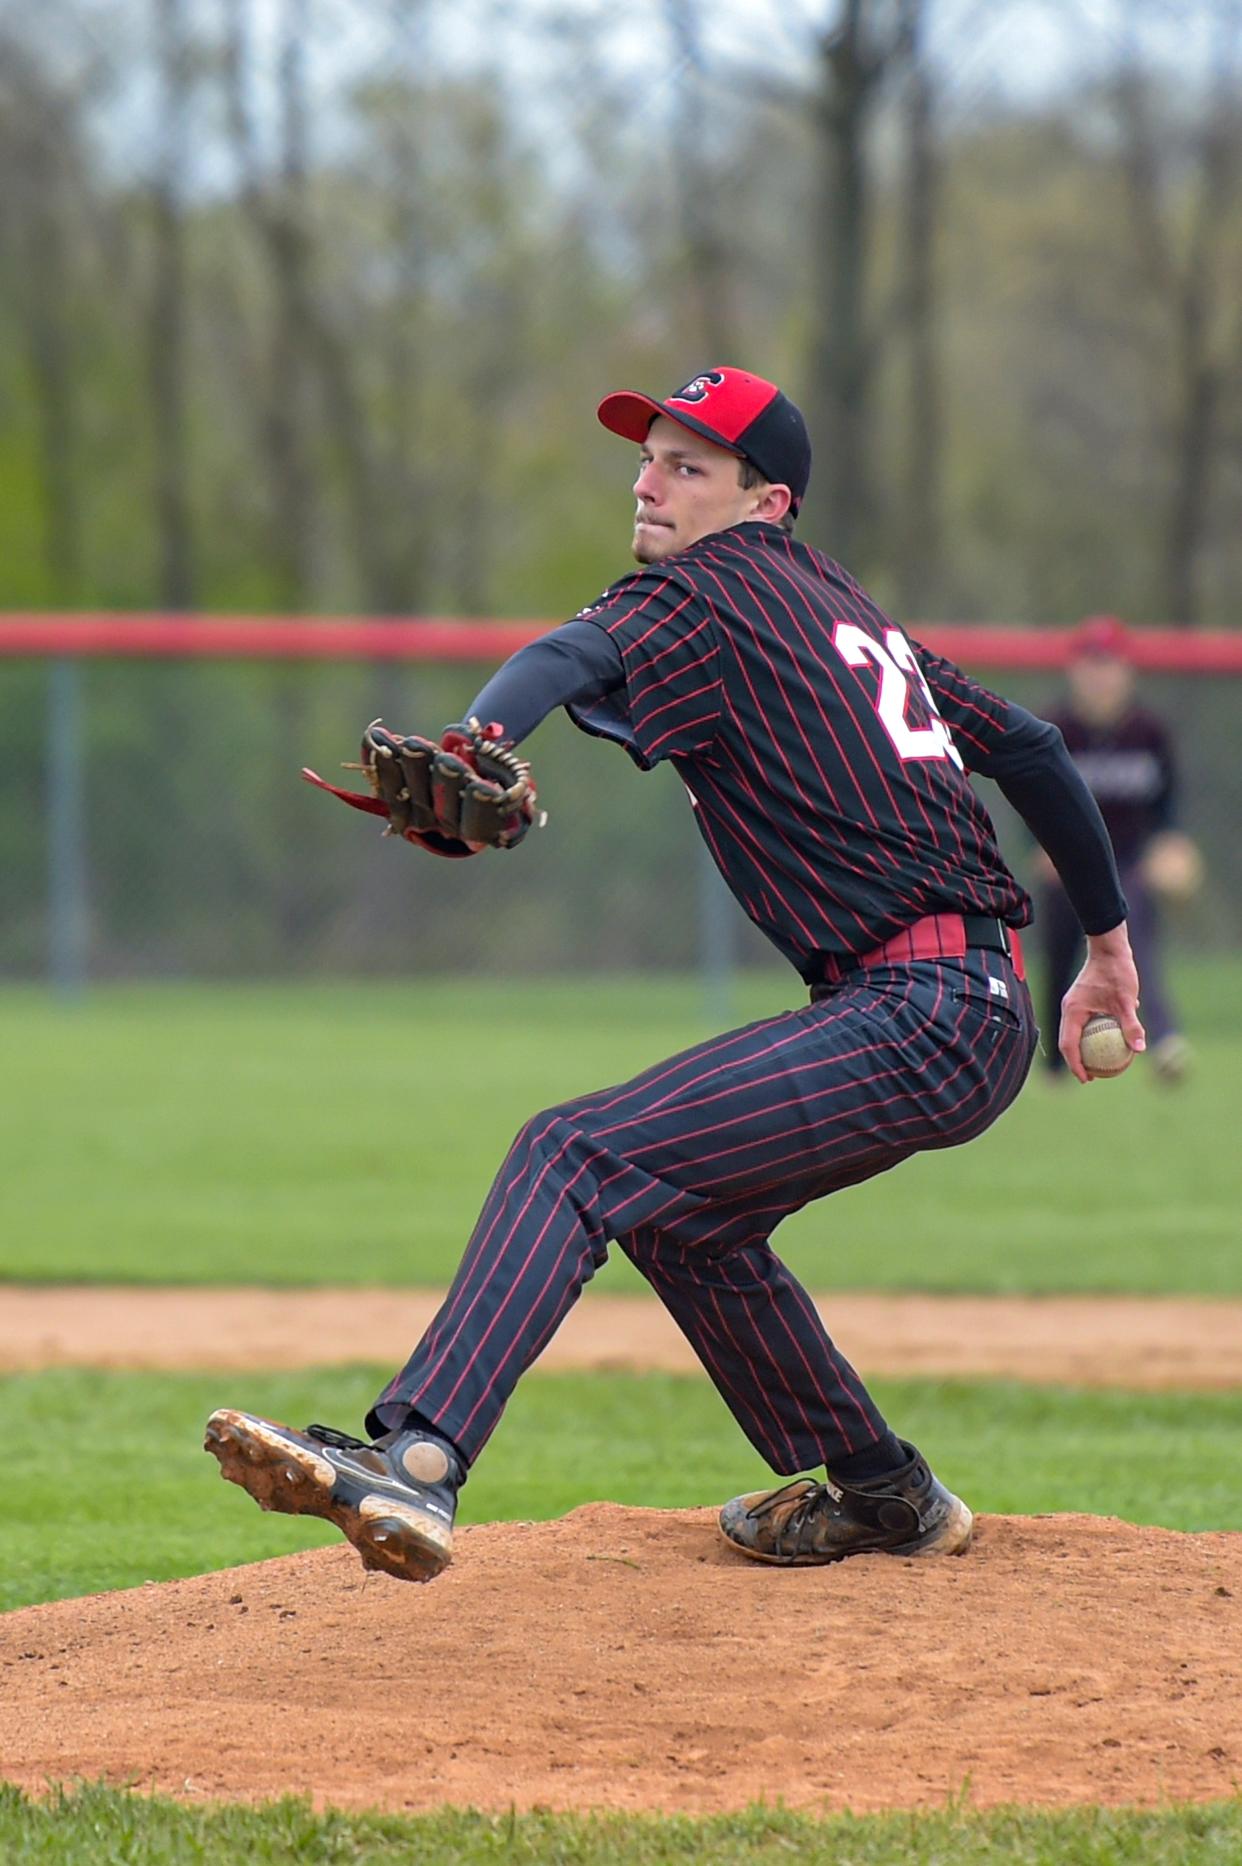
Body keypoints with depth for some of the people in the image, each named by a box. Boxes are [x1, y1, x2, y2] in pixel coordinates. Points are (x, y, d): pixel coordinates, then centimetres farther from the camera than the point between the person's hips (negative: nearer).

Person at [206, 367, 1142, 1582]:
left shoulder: (707, 590, -4)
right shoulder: (844, 609, 23)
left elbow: (579, 655, -26)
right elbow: (1027, 748, 29)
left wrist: (477, 740, -47)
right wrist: (1107, 943, 37)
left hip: (918, 1019, -10)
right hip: (987, 1019, 10)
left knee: (578, 1157, -20)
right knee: (680, 1205, 26)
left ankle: (417, 1461, -39)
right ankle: (884, 1497, 36)